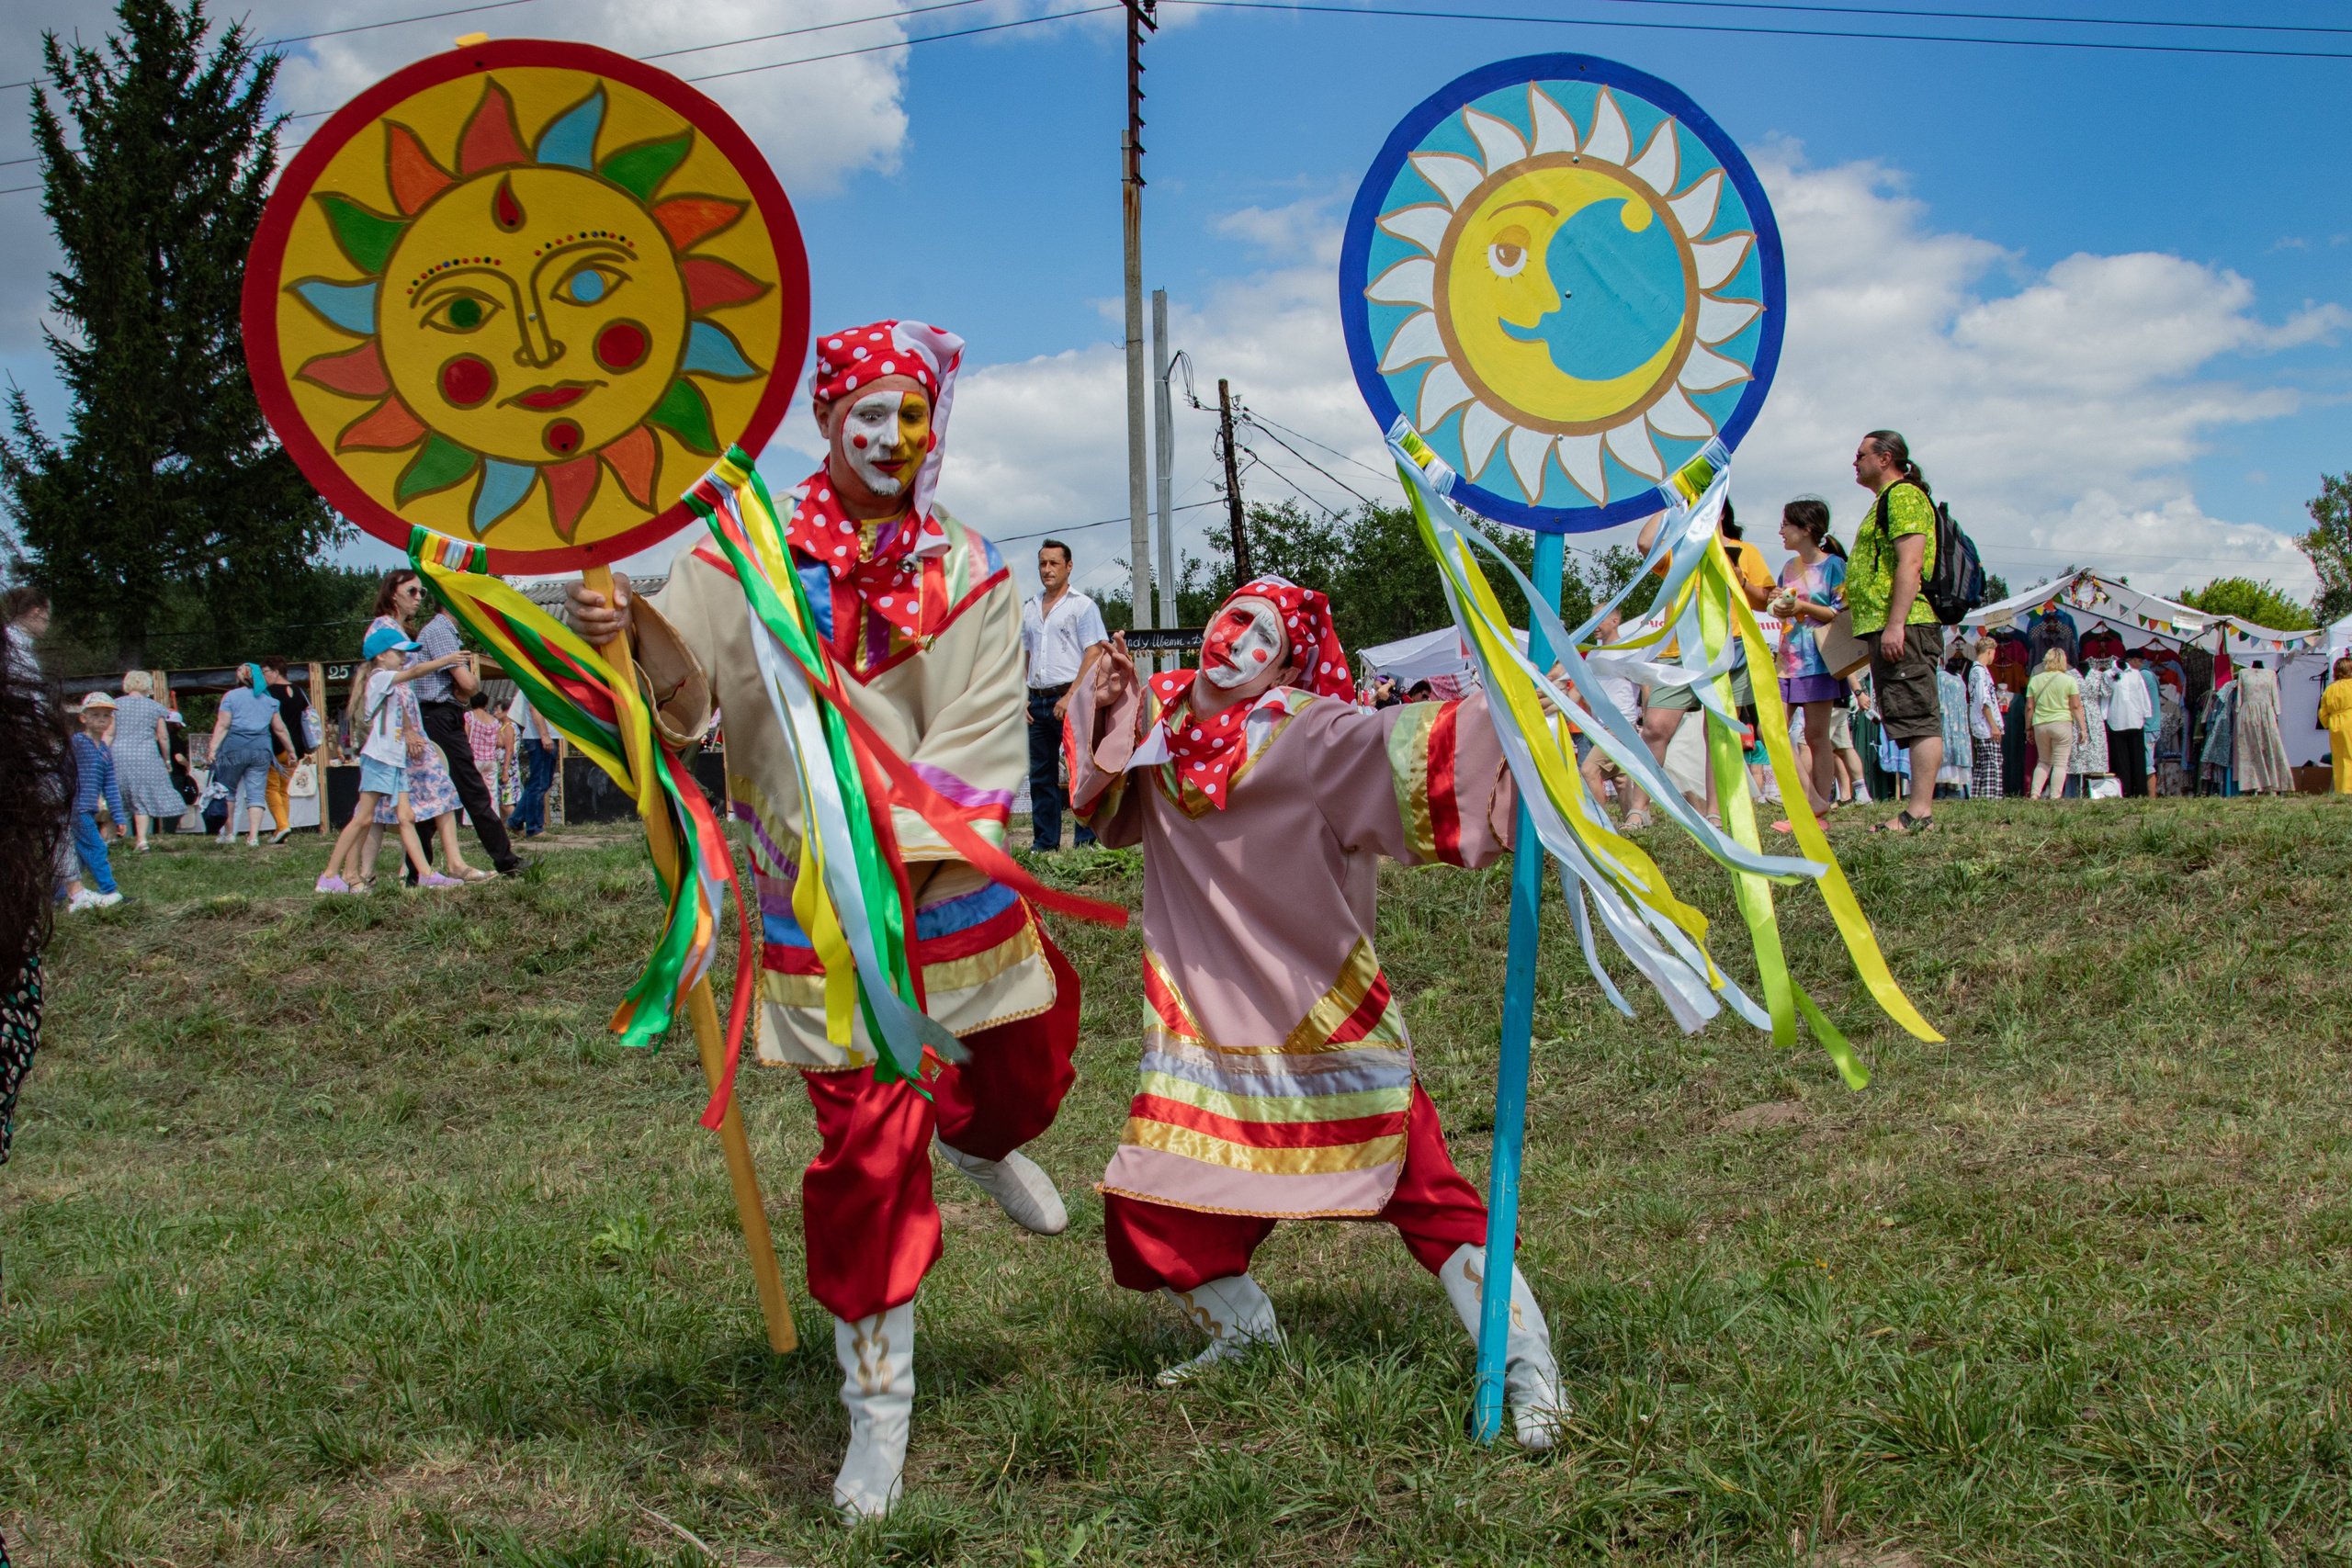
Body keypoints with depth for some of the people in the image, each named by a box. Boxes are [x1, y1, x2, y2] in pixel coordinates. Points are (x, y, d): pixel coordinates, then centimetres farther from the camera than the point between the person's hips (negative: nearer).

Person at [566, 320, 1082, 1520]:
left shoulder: (969, 575, 1)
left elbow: (976, 747, -5)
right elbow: (682, 678, -12)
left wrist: (902, 838, -18)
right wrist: (625, 632, -33)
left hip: (953, 888, 3)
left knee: (1026, 1073, 18)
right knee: (865, 1147, -3)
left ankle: (976, 1141, 60)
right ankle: (877, 1409, 13)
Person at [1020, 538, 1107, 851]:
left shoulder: (1082, 605, -1)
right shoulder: (1029, 609, 18)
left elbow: (1094, 653, -9)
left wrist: (1071, 696, -16)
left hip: (1070, 699, -6)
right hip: (1038, 701, 6)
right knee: (1041, 775, 8)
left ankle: (1086, 840, -6)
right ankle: (1044, 843, 13)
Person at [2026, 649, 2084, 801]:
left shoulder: (2035, 680, 5)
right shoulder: (2069, 680, -3)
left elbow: (2029, 707, 5)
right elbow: (2076, 706, -5)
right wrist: (2082, 728, 0)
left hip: (2040, 725, 3)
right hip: (2062, 724, -3)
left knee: (2043, 761, 17)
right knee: (2060, 763, 2)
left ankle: (2034, 794, 5)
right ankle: (2054, 797, -3)